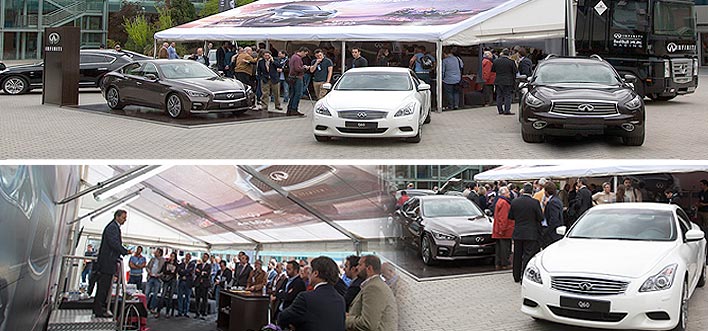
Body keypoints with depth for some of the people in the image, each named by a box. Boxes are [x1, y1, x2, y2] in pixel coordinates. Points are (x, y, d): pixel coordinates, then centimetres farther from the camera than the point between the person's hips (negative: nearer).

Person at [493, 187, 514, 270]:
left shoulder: (499, 201, 17)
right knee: (505, 247, -4)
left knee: (499, 247, 11)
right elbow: (503, 217, -21)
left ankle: (498, 264, 14)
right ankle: (505, 264, -1)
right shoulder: (504, 203, -16)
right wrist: (502, 229, -22)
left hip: (500, 230, 10)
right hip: (505, 231, -10)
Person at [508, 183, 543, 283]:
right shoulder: (535, 203, -14)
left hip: (517, 233, 4)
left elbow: (510, 216, 7)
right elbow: (541, 218, -8)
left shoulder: (514, 202, -3)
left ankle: (516, 276, 26)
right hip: (531, 234, -4)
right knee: (528, 255, -1)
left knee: (517, 255, 16)